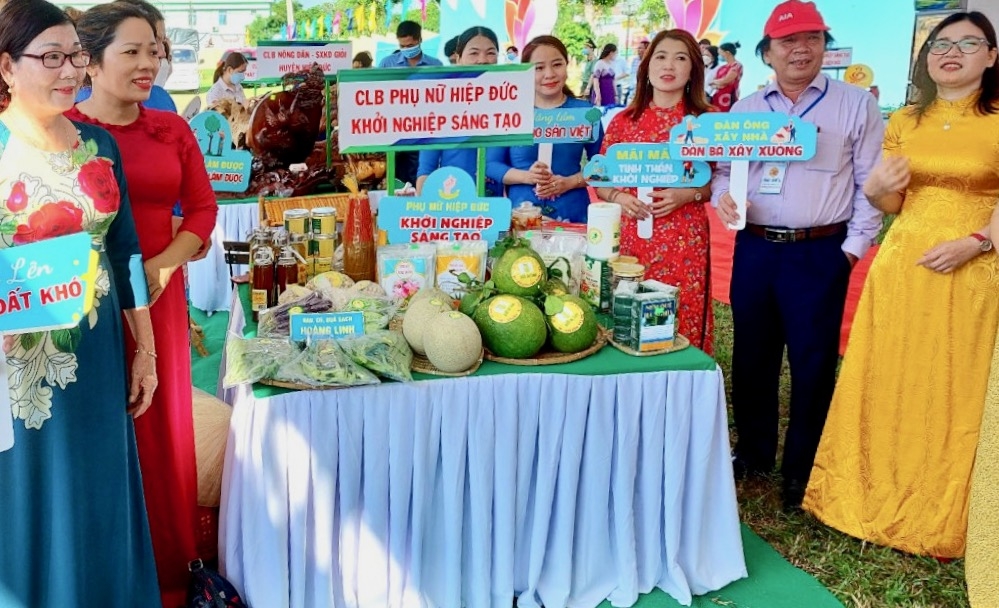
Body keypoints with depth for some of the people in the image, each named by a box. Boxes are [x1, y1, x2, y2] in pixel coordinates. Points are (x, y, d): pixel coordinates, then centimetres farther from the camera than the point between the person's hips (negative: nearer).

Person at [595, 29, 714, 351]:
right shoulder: (623, 120, 6)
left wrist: (688, 194, -12)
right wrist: (618, 197, -8)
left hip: (684, 243, -1)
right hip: (629, 238, 2)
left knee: (682, 332, 1)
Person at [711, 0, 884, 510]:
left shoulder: (856, 105, 1)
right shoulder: (745, 109, 11)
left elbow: (870, 183, 0)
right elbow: (722, 169, 14)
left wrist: (854, 247, -6)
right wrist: (723, 197, -9)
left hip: (820, 254, -3)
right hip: (754, 249, 4)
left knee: (812, 363, 2)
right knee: (751, 355, 12)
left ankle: (802, 473, 16)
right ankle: (754, 454, 29)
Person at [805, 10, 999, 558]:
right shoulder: (904, 122, 10)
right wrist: (875, 190, -7)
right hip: (901, 266, 4)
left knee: (954, 395, 5)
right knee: (889, 388, 9)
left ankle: (940, 518, 21)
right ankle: (880, 499, 24)